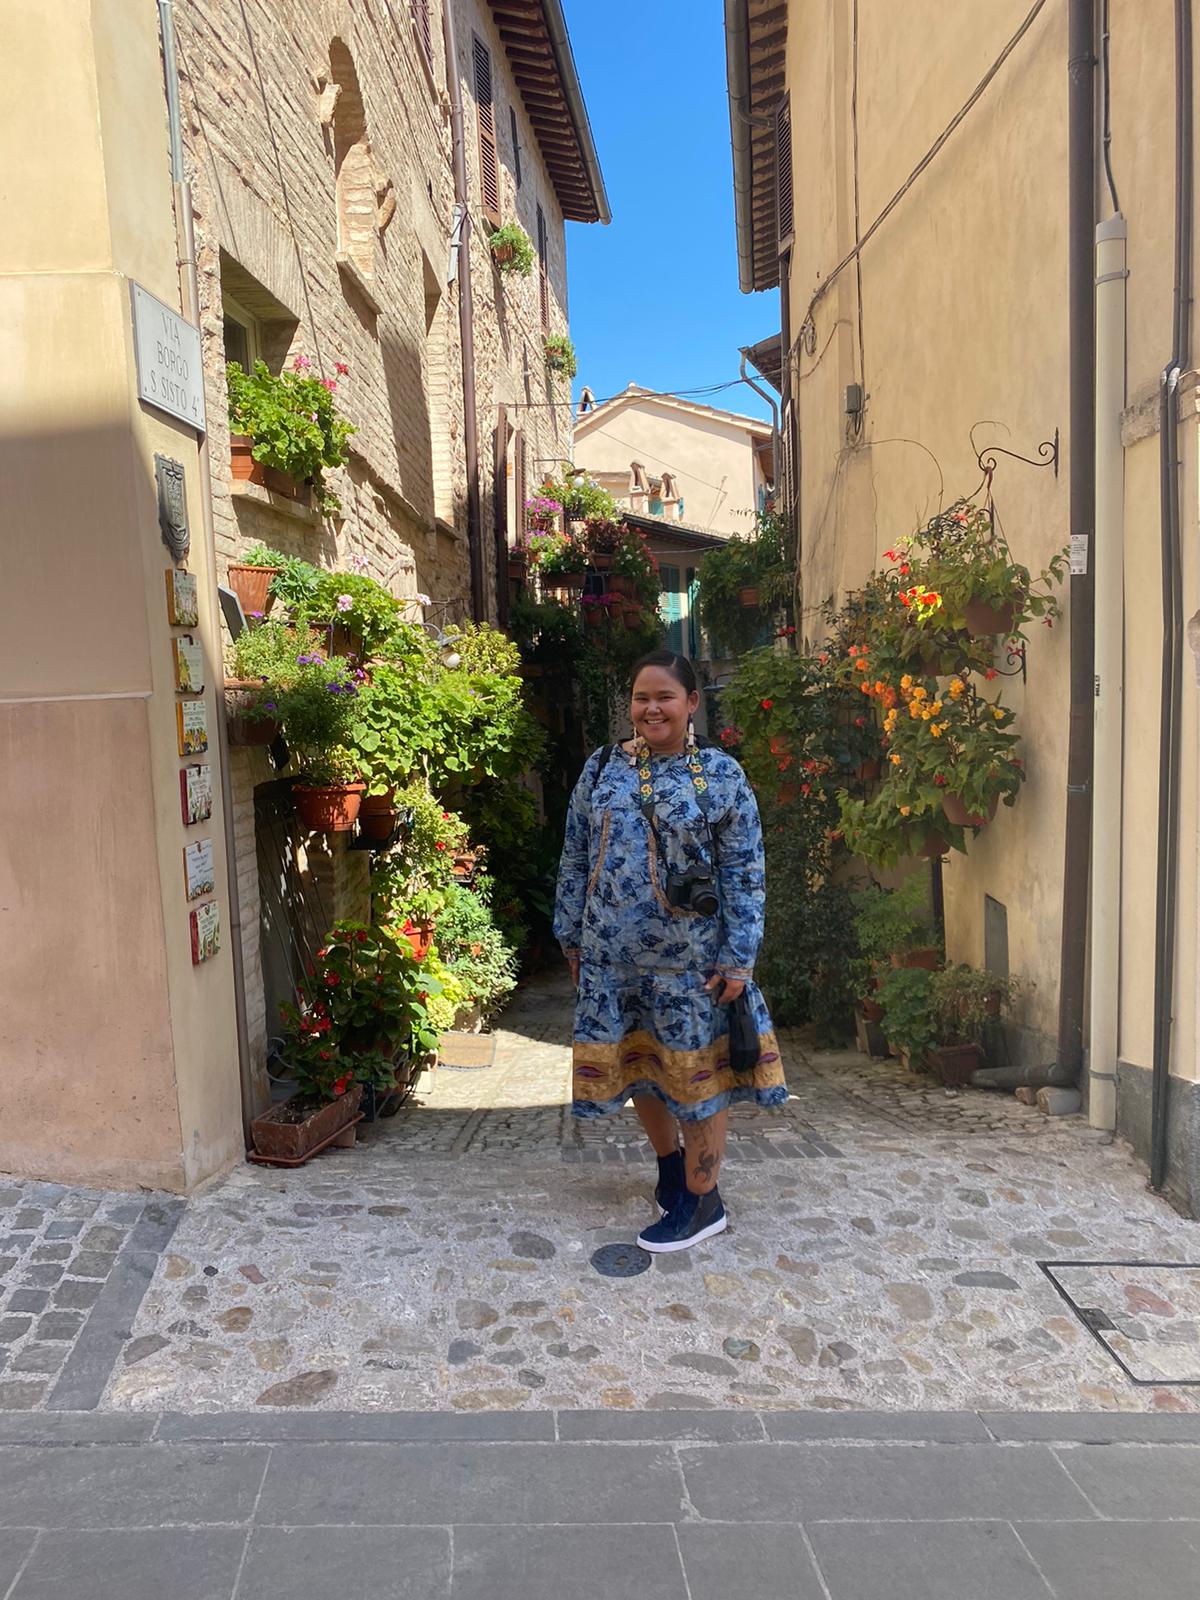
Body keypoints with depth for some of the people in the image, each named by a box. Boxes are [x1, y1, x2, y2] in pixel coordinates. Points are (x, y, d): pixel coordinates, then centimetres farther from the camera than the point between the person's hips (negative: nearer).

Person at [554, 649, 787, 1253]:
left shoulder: (721, 775, -7)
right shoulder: (601, 768, 3)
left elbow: (744, 874, -7)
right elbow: (576, 859, 9)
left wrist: (738, 957, -11)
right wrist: (571, 935, 10)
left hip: (690, 959, -4)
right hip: (612, 954, 4)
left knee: (695, 1070, 7)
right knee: (637, 1066, 17)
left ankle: (702, 1201, 25)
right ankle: (669, 1161, 42)